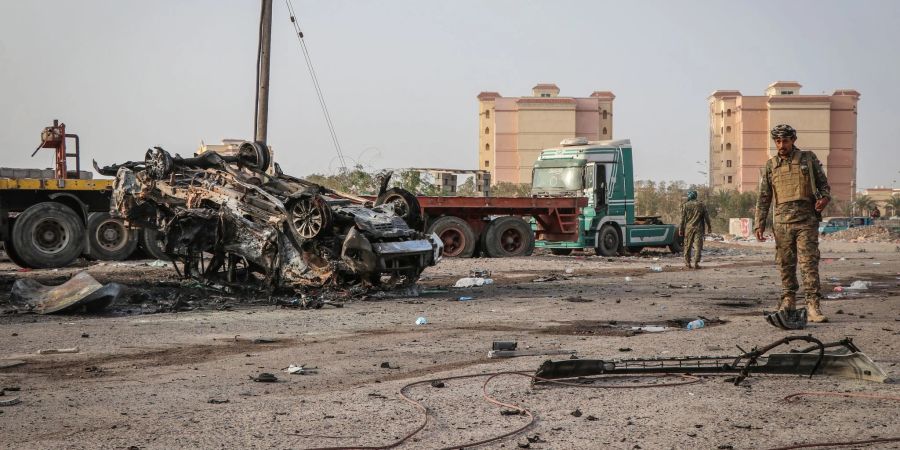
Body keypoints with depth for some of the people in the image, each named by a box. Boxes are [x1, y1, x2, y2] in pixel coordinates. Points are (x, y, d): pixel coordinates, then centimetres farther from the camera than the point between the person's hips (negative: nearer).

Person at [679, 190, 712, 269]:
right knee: (698, 246, 0)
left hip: (688, 228, 0)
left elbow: (683, 219, -2)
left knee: (687, 246, 9)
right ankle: (696, 263, -8)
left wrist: (681, 230, 2)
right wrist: (709, 227, 15)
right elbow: (706, 217, 7)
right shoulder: (701, 205, 4)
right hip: (699, 229, 0)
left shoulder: (685, 205, -1)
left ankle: (687, 262, 12)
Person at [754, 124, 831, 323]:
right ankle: (788, 301, 18)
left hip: (806, 219, -2)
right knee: (785, 264, 6)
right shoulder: (770, 165, 11)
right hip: (782, 221, 2)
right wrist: (760, 225, 6)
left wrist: (825, 197, -10)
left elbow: (823, 183, 12)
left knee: (809, 263, -9)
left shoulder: (809, 158, 7)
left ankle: (813, 307, -12)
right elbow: (764, 198, 12)